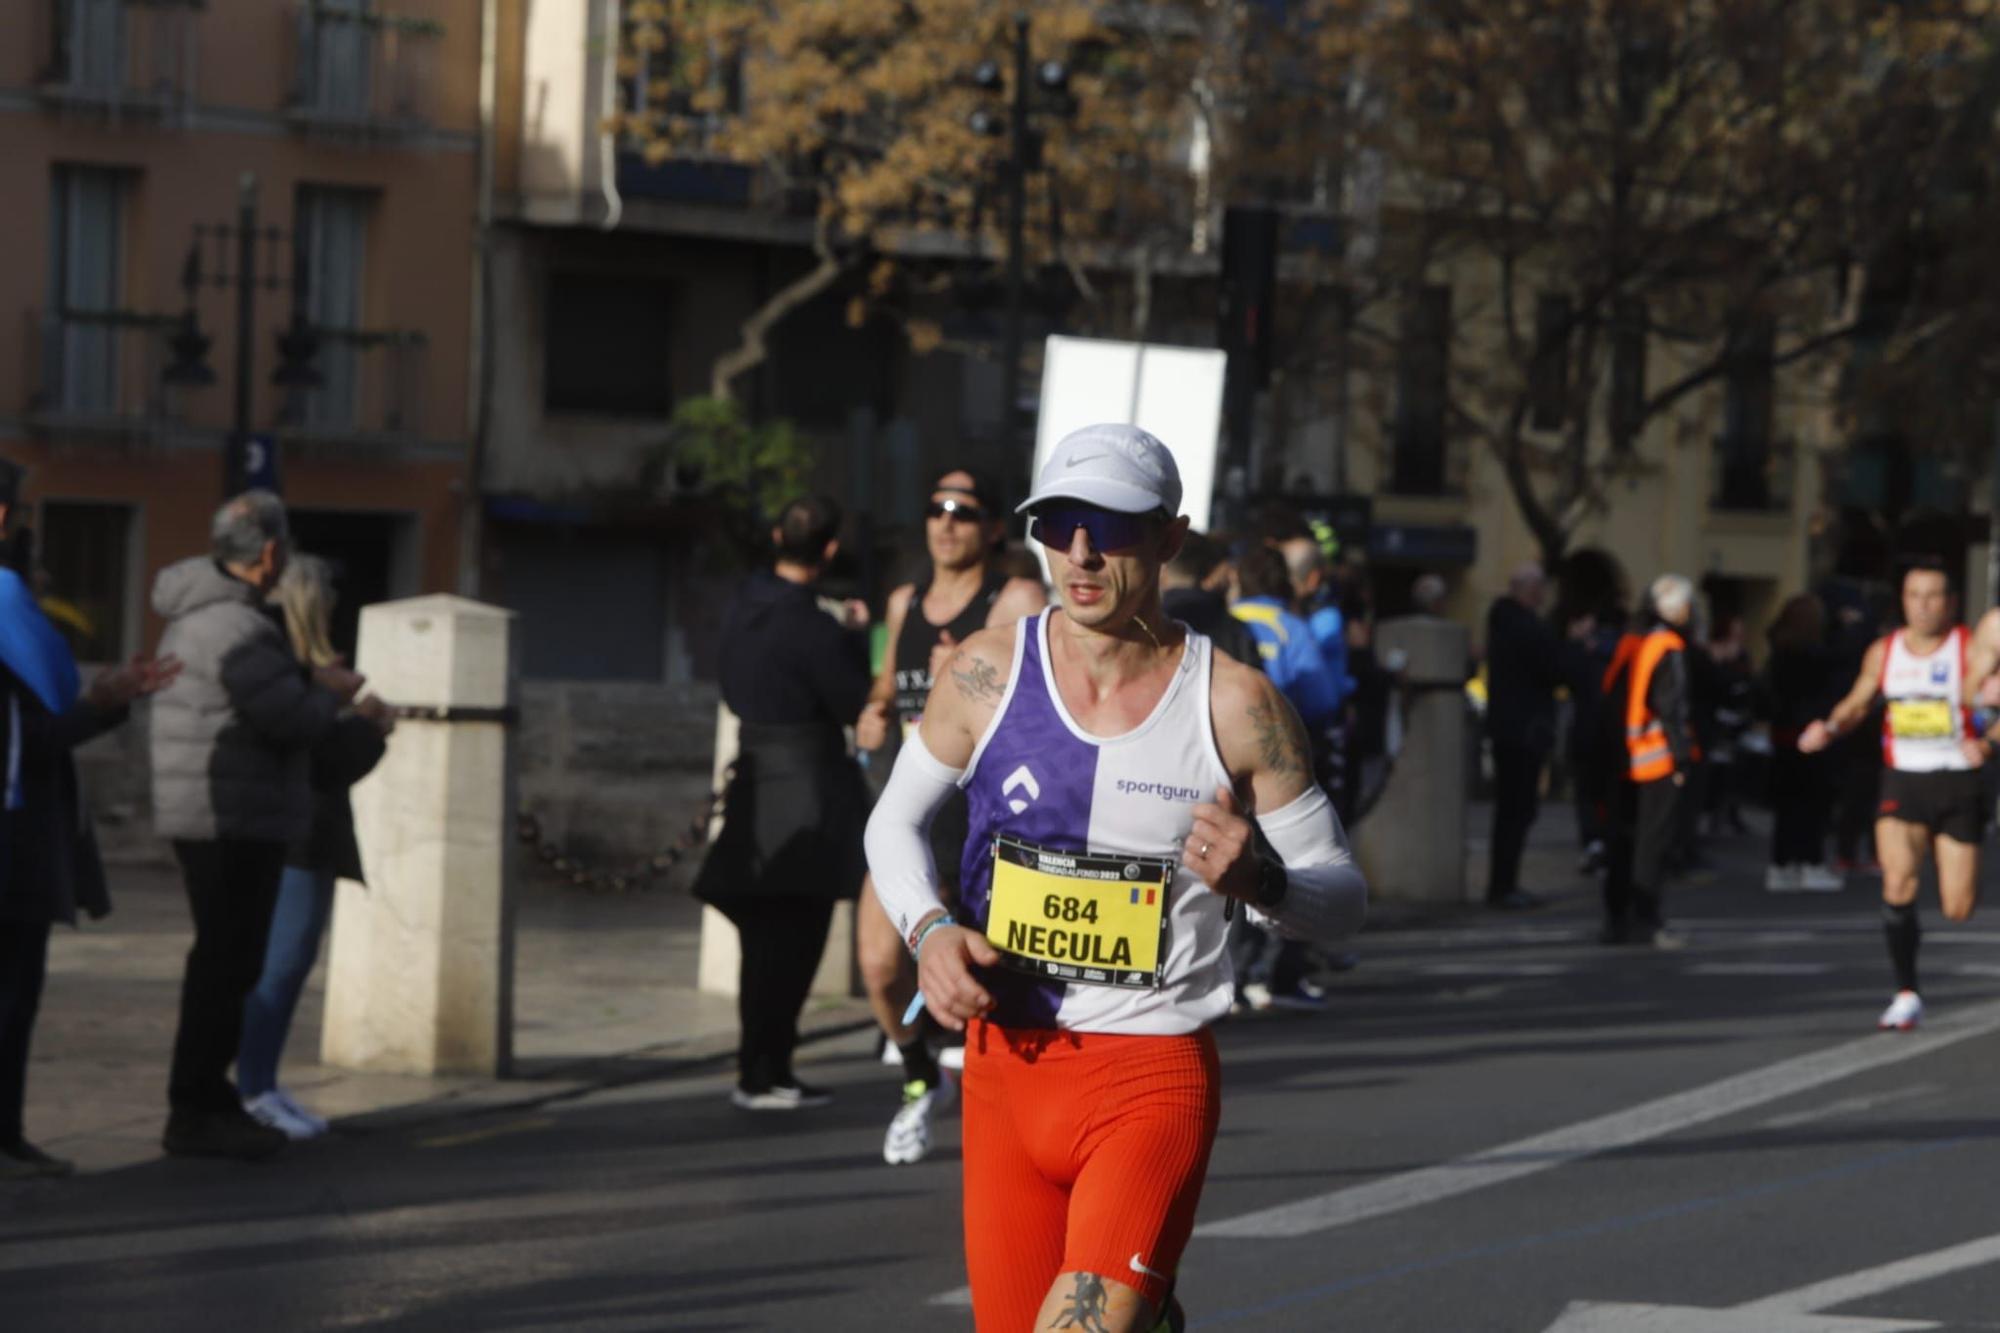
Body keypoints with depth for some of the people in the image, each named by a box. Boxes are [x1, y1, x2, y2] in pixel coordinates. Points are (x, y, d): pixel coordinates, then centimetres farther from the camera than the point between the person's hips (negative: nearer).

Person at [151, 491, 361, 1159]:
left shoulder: (195, 615, 14)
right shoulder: (236, 628, -20)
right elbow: (293, 722, -21)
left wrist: (311, 678, 12)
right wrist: (328, 693, -2)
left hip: (205, 819, 11)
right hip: (235, 820, -10)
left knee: (224, 960, 19)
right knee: (228, 963, -6)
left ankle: (207, 1095, 27)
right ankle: (193, 1115, -3)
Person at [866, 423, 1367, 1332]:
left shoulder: (1234, 704, -7)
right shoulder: (989, 671, -1)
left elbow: (1343, 898, -1)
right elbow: (895, 821, 13)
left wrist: (1260, 881, -22)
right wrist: (928, 932, -6)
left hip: (1155, 1079, -3)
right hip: (1004, 1062, 3)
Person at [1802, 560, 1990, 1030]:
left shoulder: (1972, 651, -6)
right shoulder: (1884, 653, 5)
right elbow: (1857, 703, 17)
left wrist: (1984, 744, -29)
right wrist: (1829, 728, -3)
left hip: (1957, 781, -2)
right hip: (1902, 781, 2)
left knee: (1959, 909, -2)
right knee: (1898, 882, -20)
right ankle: (1907, 995, -11)